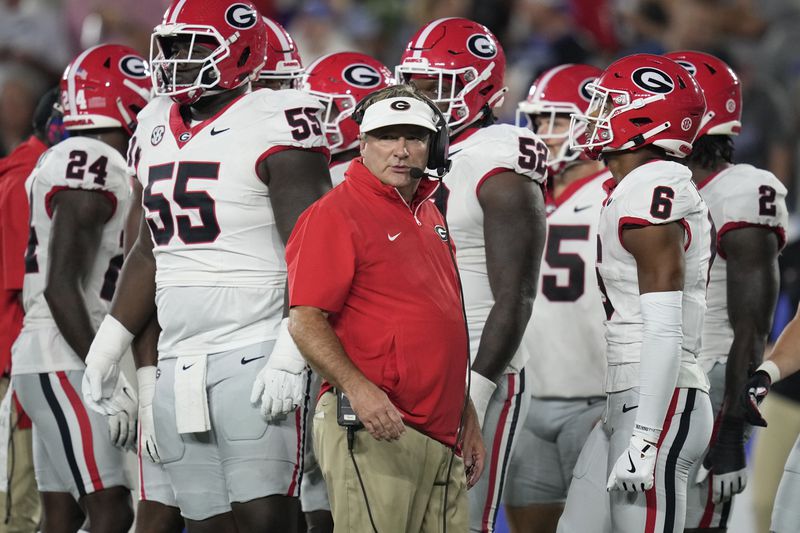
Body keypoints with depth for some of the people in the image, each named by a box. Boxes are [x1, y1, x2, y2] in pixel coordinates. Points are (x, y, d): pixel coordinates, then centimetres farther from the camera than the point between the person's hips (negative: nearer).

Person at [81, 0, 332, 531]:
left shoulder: (273, 123, -8)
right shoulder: (156, 129, 16)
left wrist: (290, 351, -21)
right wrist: (111, 342, 18)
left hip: (254, 353, -7)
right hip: (177, 362, 7)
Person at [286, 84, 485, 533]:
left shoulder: (430, 218, 20)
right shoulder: (336, 215, -7)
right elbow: (306, 322, -14)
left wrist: (468, 421, 25)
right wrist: (357, 388, -27)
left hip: (441, 436, 8)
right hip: (375, 429, -8)